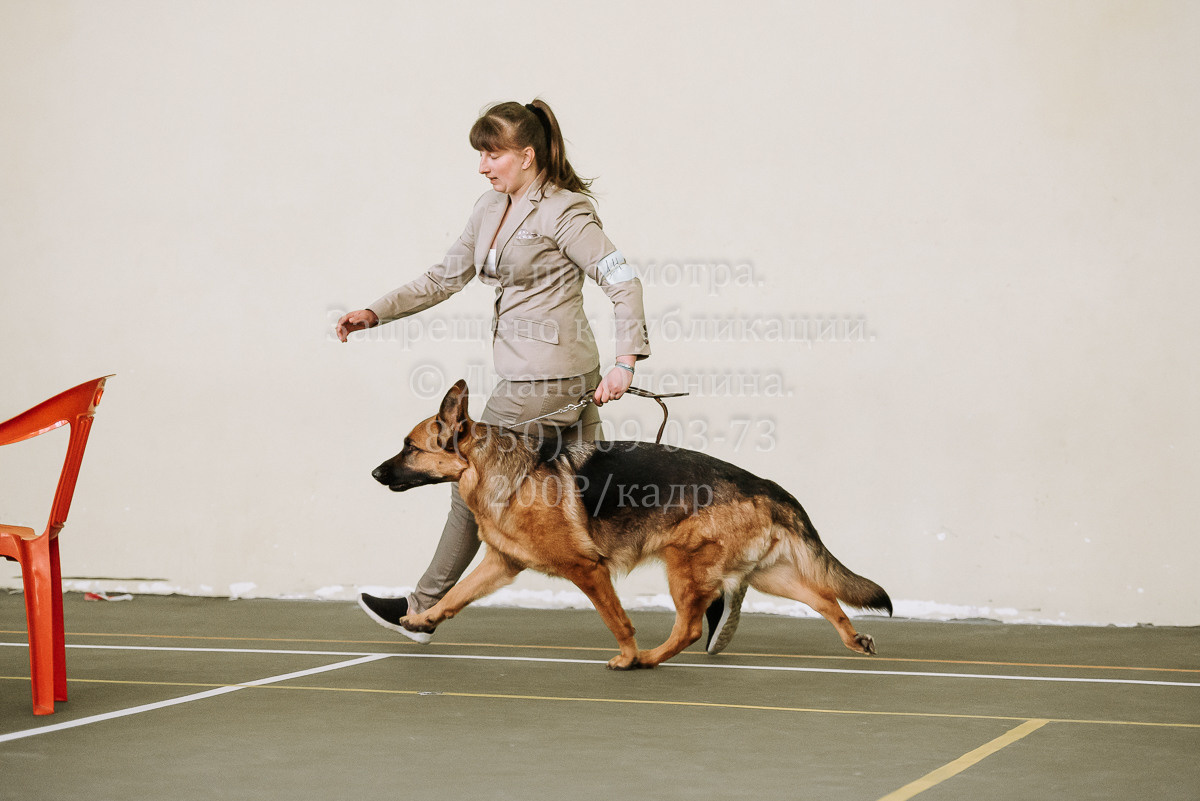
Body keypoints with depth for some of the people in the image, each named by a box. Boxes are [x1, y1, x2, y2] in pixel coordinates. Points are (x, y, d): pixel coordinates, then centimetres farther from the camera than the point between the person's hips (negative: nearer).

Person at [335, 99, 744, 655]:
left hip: (545, 379, -9)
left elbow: (623, 282, -16)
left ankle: (424, 608, 16)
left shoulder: (563, 213, -11)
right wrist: (375, 313, 9)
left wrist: (626, 363, -25)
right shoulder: (490, 211, 14)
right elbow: (444, 279, 19)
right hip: (530, 374, 9)